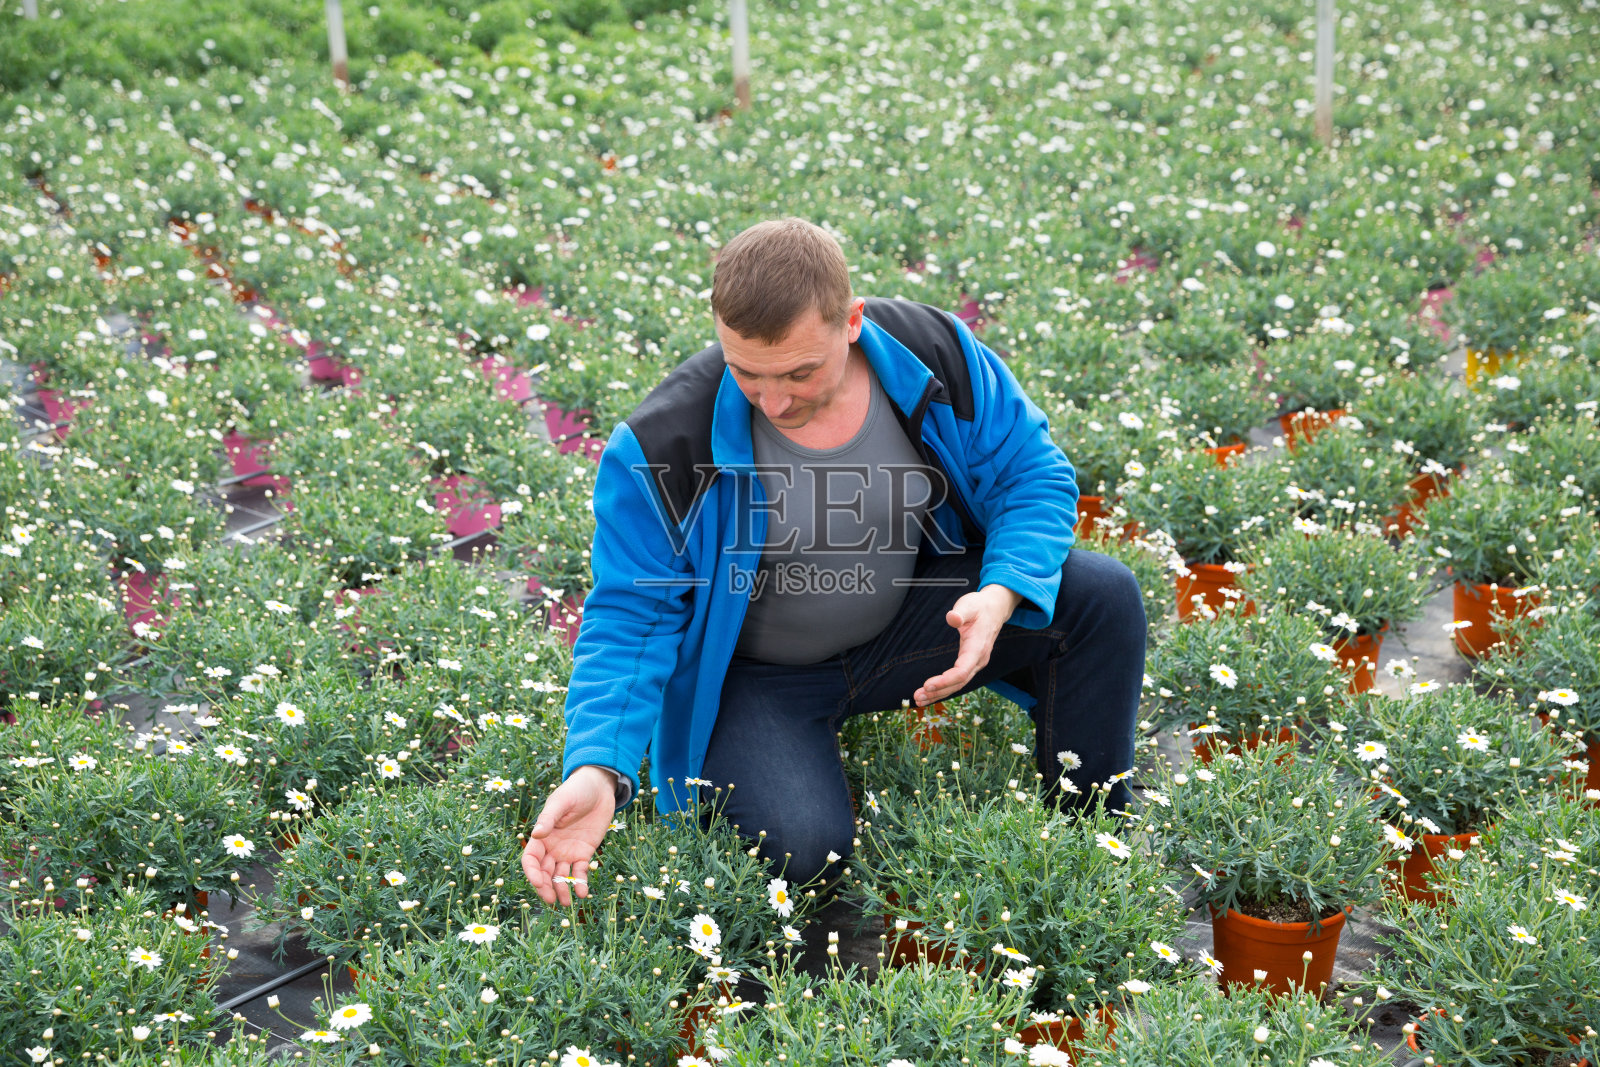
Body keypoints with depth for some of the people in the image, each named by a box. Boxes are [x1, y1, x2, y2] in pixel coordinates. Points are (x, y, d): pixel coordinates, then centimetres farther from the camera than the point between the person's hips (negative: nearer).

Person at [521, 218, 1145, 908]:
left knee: (1104, 597, -14)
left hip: (910, 618, 3)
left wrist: (1000, 596, -28)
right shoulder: (659, 445, -26)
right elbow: (629, 618, -19)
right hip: (757, 677, -3)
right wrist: (598, 768, -35)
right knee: (801, 850, -28)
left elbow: (1034, 476, -7)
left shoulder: (934, 354, -18)